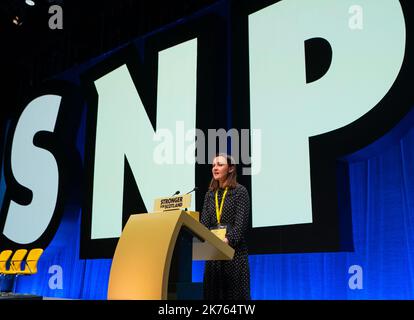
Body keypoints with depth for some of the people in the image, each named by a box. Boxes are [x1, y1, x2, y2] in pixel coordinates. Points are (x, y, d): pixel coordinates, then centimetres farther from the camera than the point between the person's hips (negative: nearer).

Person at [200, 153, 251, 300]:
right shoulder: (210, 194, 14)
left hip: (234, 250, -5)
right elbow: (204, 222, 5)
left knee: (235, 292, -2)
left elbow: (241, 222, -12)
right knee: (213, 292, 7)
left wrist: (229, 239, -29)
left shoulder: (240, 192, -2)